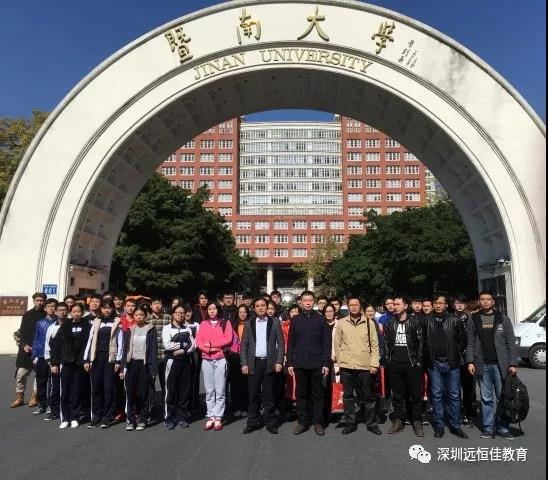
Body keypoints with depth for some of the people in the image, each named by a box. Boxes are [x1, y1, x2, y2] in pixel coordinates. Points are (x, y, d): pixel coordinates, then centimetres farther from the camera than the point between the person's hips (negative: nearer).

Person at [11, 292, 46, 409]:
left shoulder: (46, 316, 0)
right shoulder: (28, 315, 8)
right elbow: (22, 331, 7)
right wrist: (24, 345, -6)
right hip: (26, 349, 2)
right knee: (20, 374, 2)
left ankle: (34, 397, 15)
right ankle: (19, 398, 15)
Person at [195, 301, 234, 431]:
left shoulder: (225, 323, 5)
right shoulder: (203, 324, 13)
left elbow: (228, 339, -6)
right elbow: (198, 341, 4)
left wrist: (211, 344, -8)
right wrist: (208, 349, -12)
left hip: (221, 360, -2)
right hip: (206, 360, 3)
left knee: (220, 391, -3)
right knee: (209, 391, 5)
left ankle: (218, 418, 3)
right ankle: (211, 417, 11)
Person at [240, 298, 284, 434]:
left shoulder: (275, 322, 4)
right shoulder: (249, 324, 8)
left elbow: (280, 343, 3)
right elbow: (244, 345, 7)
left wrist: (279, 362, -5)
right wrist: (244, 364, -1)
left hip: (269, 363, -1)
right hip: (253, 363, 1)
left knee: (269, 395, 4)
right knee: (253, 395, 4)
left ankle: (270, 423, 14)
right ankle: (253, 422, 16)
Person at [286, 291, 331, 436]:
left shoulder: (320, 319, 2)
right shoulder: (295, 320, 7)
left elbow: (326, 342, 1)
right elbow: (291, 343, 7)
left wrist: (326, 363, -5)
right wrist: (290, 363, 2)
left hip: (317, 364, -1)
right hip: (299, 364, 1)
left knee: (317, 394, 5)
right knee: (301, 394, 7)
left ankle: (318, 422, 16)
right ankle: (302, 422, 18)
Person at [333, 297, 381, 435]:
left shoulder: (369, 322, 2)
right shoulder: (341, 323, 3)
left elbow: (374, 345, 3)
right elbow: (337, 344, 7)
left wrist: (374, 363, -4)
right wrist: (340, 361, 3)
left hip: (364, 366, 0)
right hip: (346, 366, 1)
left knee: (368, 396, 7)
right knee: (348, 396, 9)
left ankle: (372, 423, 21)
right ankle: (350, 423, 20)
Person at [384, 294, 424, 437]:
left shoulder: (414, 322, -2)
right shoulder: (390, 323, 7)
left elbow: (421, 342, -2)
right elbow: (386, 342, 11)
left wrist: (418, 361, -6)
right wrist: (388, 359, 4)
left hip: (411, 364, -3)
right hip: (395, 365, 3)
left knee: (415, 394, 3)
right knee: (397, 394, 9)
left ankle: (417, 421, 15)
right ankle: (398, 420, 19)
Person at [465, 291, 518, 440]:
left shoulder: (503, 319, 5)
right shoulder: (473, 320, 7)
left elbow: (511, 343, 2)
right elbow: (470, 343, 6)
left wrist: (512, 363, -5)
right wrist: (470, 361, -4)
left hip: (500, 364, -1)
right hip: (482, 365, 1)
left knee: (502, 397, 3)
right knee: (486, 398, 6)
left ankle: (502, 426, 15)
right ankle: (488, 427, 14)